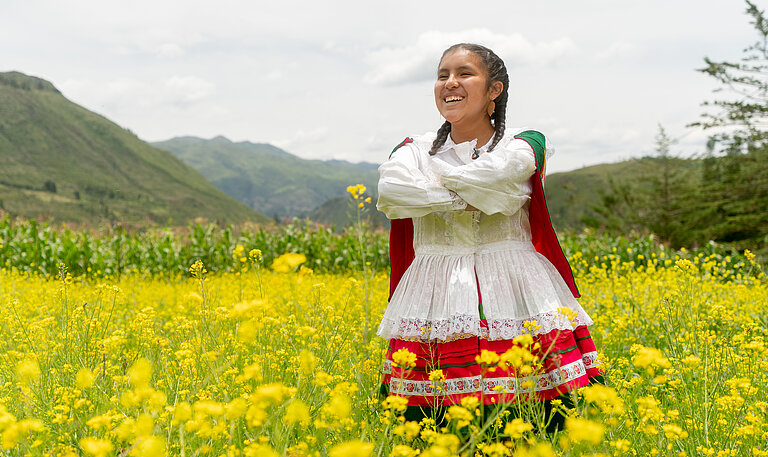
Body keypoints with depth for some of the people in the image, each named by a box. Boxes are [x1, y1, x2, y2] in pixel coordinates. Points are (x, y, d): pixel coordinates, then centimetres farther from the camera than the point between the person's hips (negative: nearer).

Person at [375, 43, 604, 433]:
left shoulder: (525, 145, 6)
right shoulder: (415, 149, 12)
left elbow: (494, 174, -17)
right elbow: (391, 189, -11)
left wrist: (434, 175, -2)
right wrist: (467, 198, -13)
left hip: (517, 302, -1)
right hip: (435, 308, 2)